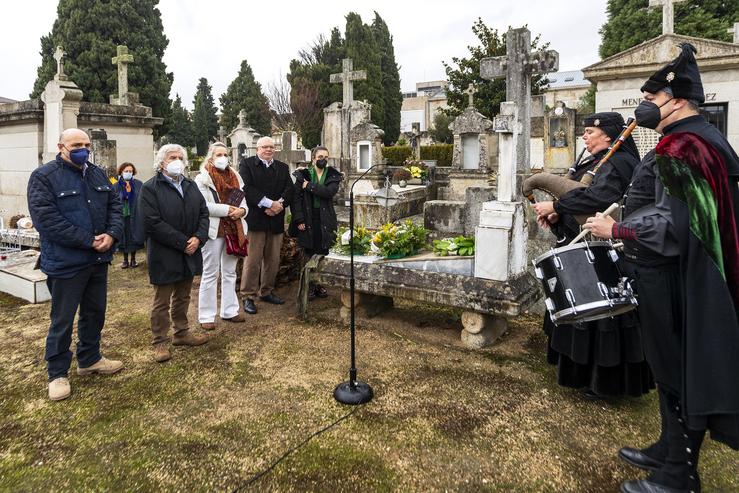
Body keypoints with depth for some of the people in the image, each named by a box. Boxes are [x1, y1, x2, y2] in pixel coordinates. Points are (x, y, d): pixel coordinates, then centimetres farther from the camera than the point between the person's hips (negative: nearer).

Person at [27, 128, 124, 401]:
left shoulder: (98, 174, 11)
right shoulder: (43, 176, -9)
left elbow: (114, 206, 8)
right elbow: (46, 219, -18)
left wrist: (111, 234, -12)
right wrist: (88, 241, -20)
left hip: (98, 260, 6)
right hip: (65, 264, -6)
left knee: (95, 313, 18)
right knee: (62, 320, 5)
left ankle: (89, 359, 36)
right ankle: (57, 373, 22)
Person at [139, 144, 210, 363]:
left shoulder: (191, 185, 11)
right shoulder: (150, 188, -10)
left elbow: (203, 213, 8)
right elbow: (153, 223, -18)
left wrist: (198, 238, -10)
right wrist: (182, 242, -19)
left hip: (189, 253, 6)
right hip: (164, 256, -6)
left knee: (183, 297, 19)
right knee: (161, 301, 5)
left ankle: (182, 333, 33)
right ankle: (160, 342, 18)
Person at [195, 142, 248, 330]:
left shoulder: (234, 176, 12)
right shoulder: (202, 178, -5)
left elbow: (243, 198, 13)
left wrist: (242, 210, -9)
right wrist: (227, 209, -19)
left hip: (234, 230, 6)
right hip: (214, 231, -6)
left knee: (230, 272, 13)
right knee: (210, 274, 1)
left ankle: (229, 311, 24)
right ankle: (206, 316, 10)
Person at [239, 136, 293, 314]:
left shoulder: (283, 167, 16)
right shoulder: (247, 164, 2)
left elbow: (289, 190, 6)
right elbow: (246, 188, -12)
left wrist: (278, 204, -13)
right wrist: (269, 203, -18)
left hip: (276, 220, 5)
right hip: (255, 219, -5)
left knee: (273, 259, 10)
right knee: (252, 260, -3)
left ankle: (266, 291, 25)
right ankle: (248, 296, 6)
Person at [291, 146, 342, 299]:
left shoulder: (333, 175, 6)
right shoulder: (303, 175, 4)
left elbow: (330, 191, -14)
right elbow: (296, 197, -2)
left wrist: (309, 186, -14)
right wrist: (299, 219, -10)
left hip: (325, 220, 1)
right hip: (308, 219, -1)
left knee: (323, 253, 4)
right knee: (309, 253, 1)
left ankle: (320, 285, 17)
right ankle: (310, 286, 11)